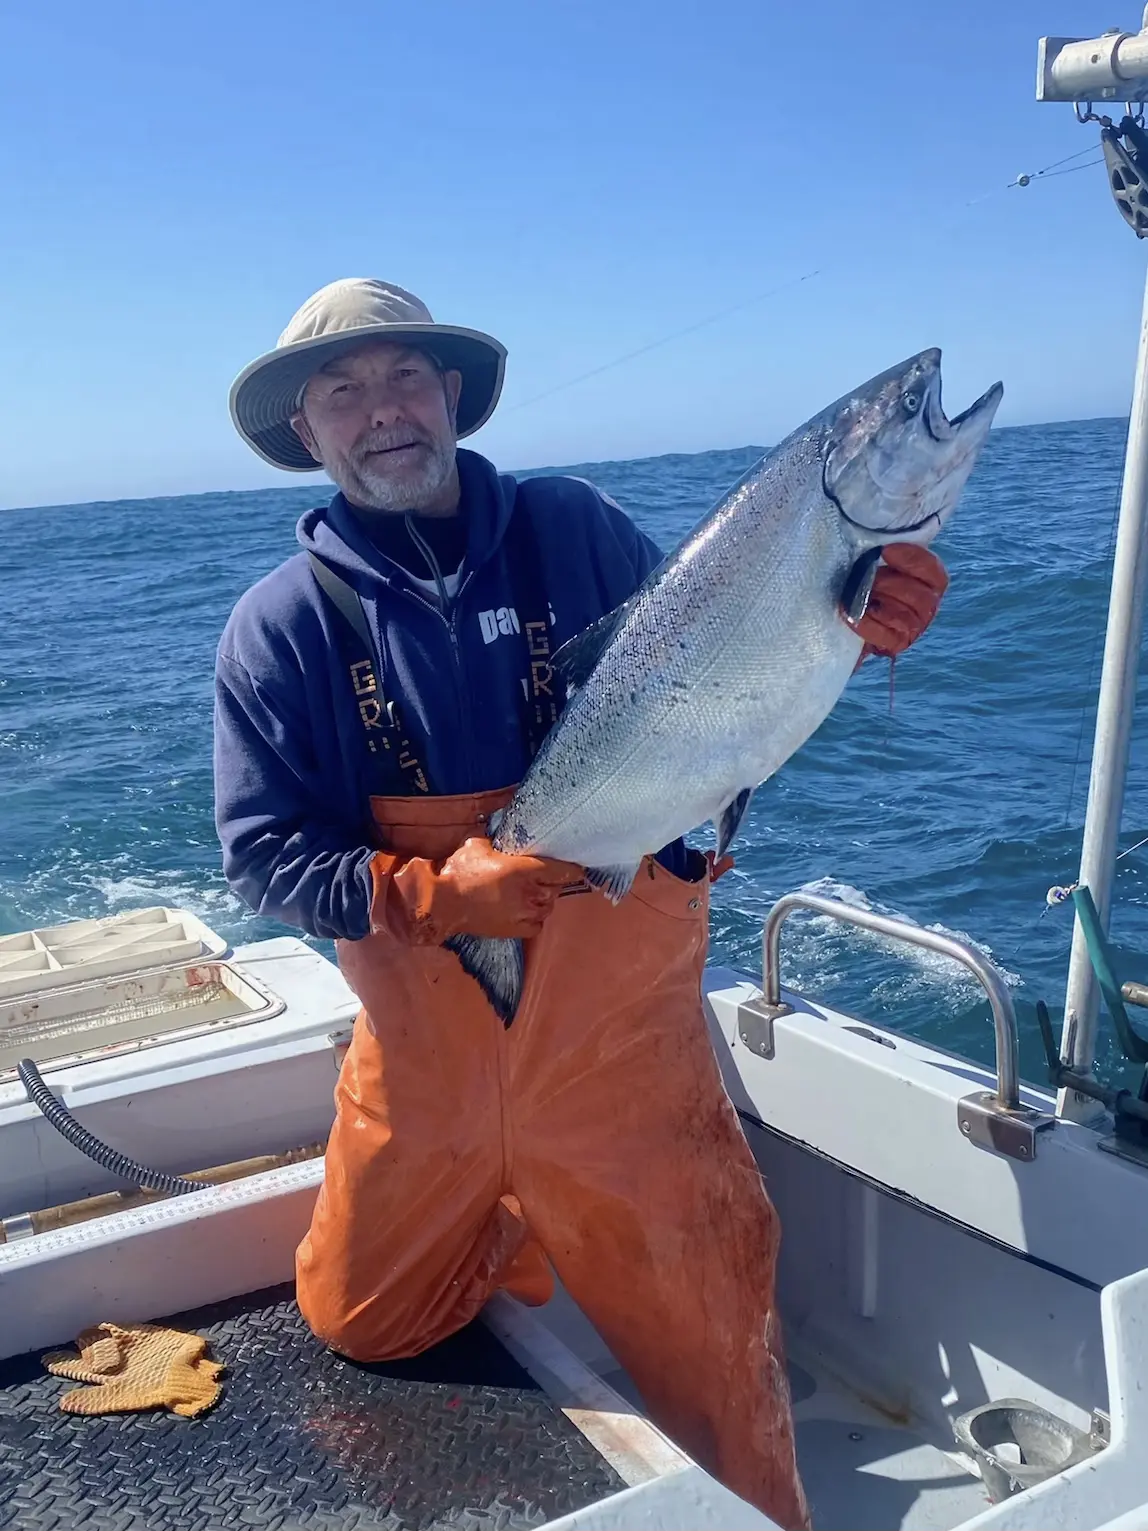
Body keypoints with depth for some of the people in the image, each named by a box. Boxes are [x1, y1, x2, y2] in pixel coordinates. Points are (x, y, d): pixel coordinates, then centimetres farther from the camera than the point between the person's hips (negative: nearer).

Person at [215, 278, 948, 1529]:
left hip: (618, 1026, -1)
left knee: (704, 1336, 4)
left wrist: (835, 627, -15)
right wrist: (435, 893, -22)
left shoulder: (574, 530, -2)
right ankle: (519, 1233, 44)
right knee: (357, 1322, 17)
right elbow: (264, 853, -6)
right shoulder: (281, 624, -4)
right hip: (426, 1045, 2)